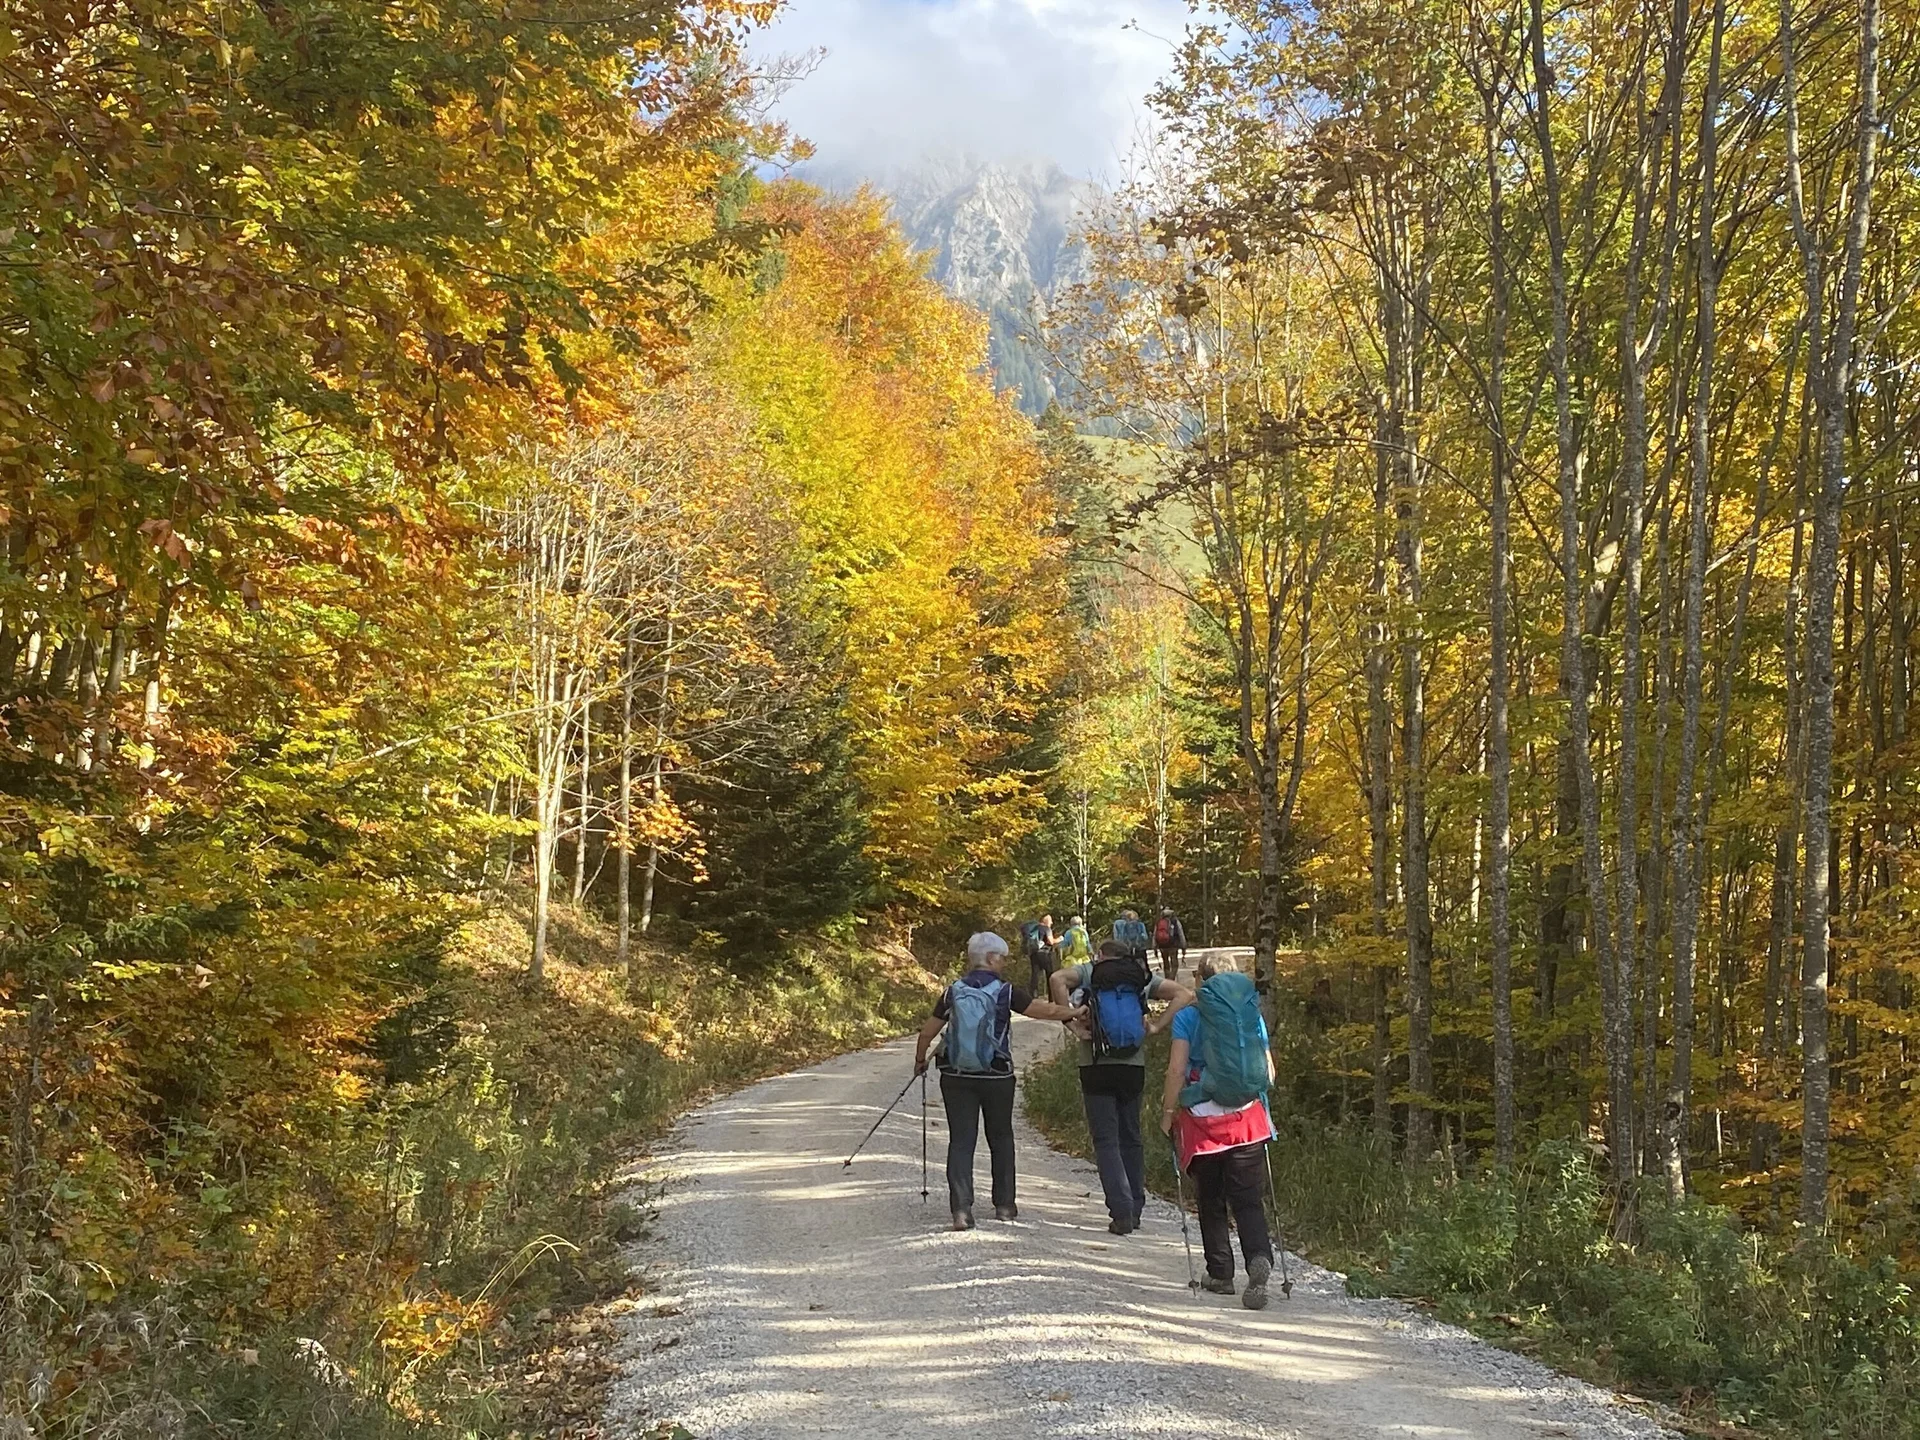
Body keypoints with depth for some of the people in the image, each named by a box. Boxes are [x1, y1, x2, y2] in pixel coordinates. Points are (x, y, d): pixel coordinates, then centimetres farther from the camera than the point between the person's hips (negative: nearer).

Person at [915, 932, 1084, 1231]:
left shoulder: (953, 992, 0)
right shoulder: (1005, 992, -9)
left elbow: (928, 1031, 6)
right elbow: (1046, 1010, -6)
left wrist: (920, 1060, 23)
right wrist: (1076, 1012, 11)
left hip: (956, 1077, 1)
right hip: (997, 1077, -1)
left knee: (961, 1141, 2)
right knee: (1001, 1139, 16)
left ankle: (961, 1209, -10)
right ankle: (1004, 1205, 24)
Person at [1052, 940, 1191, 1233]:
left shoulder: (1089, 972, 5)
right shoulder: (1143, 975, 11)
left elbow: (1058, 979, -16)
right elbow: (1184, 995, 1)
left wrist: (1074, 1024, -13)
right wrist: (1156, 1027, -1)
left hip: (1097, 1068, -3)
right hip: (1134, 1068, 3)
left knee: (1106, 1140, -1)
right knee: (1131, 1138, 16)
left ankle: (1121, 1212, -11)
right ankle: (1135, 1209, 19)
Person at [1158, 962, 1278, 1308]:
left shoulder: (1189, 1017, 0)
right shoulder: (1252, 1016, 9)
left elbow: (1177, 1069, -9)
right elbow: (1269, 1071, 9)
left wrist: (1168, 1112, 0)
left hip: (1203, 1120, -2)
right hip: (1248, 1120, 2)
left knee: (1210, 1202, 12)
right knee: (1247, 1199, 2)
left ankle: (1221, 1274, 16)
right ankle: (1259, 1258, -22)